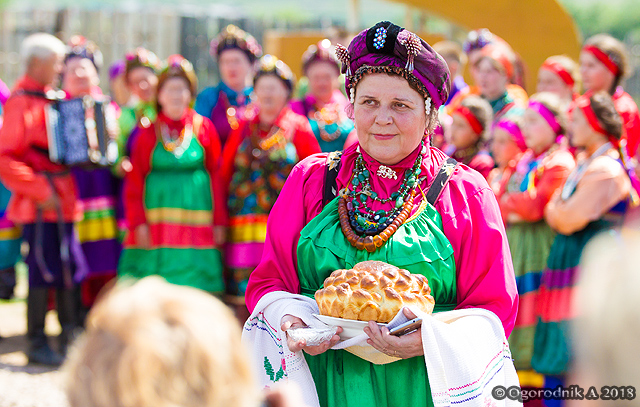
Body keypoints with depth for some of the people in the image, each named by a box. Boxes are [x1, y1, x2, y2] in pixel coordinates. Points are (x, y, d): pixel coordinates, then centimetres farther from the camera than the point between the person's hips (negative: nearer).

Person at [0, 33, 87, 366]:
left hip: (61, 202, 8)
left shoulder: (51, 101, 16)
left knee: (69, 270, 10)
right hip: (38, 206, -8)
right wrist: (41, 191, -19)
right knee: (43, 272, -4)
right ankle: (37, 345, 6)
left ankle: (69, 339, 20)